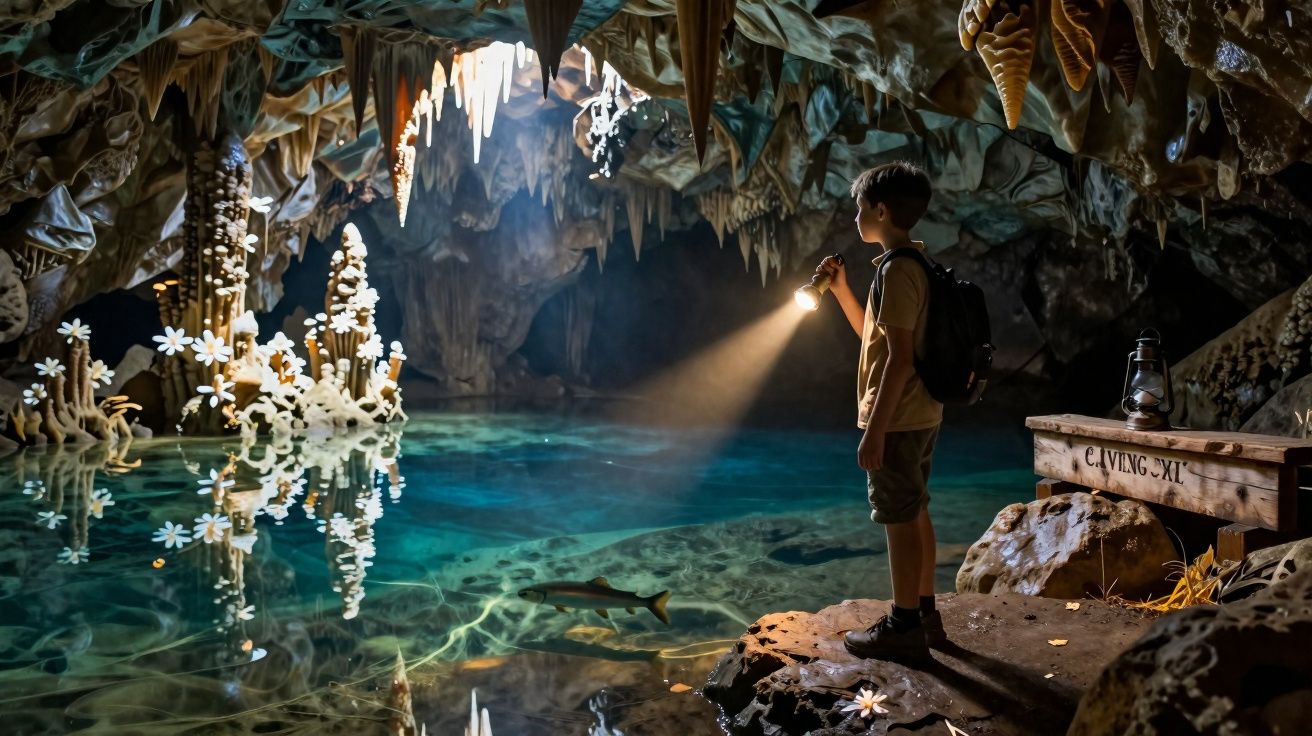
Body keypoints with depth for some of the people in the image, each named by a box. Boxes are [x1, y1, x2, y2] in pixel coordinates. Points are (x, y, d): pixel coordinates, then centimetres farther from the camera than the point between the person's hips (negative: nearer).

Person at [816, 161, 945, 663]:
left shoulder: (897, 269, -18)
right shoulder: (914, 264, 14)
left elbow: (899, 357, -23)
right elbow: (873, 335, 22)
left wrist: (874, 429, -22)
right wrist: (841, 289, 13)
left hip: (897, 419, -10)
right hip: (919, 414, 10)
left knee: (900, 520, -2)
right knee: (915, 515, 16)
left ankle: (904, 628, 7)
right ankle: (924, 614, 26)